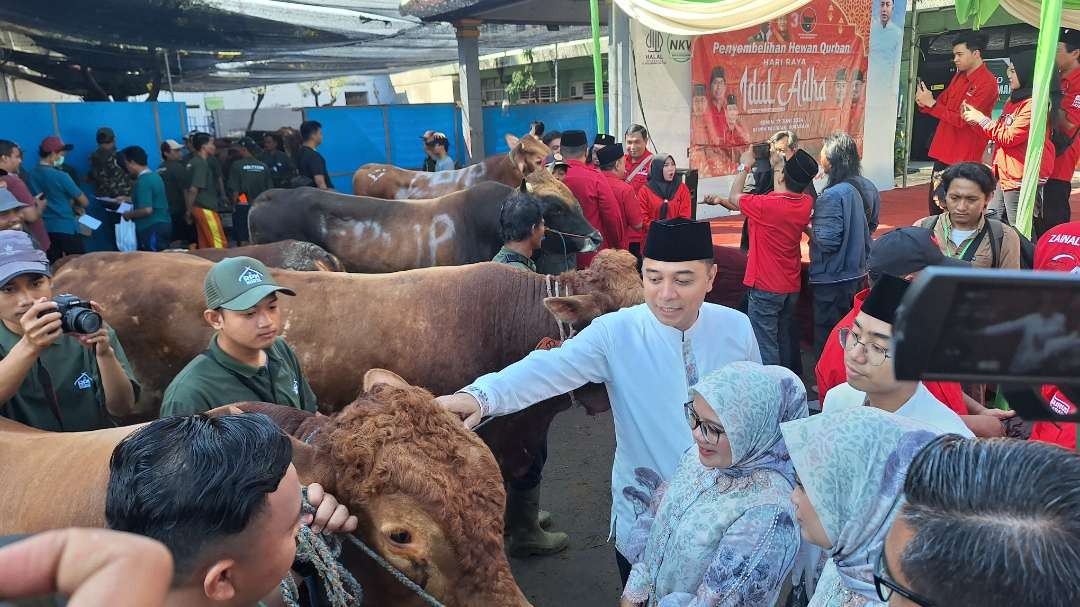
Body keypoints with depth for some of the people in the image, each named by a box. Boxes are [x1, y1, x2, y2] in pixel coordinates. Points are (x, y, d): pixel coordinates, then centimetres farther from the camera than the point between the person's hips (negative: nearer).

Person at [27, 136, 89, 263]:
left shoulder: (30, 175, 4)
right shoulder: (60, 176, -15)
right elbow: (85, 202, -8)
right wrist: (75, 206, 11)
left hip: (44, 229, 6)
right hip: (66, 228, -6)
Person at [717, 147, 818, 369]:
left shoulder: (765, 205, -23)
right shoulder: (807, 204, -5)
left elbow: (734, 198, -3)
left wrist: (744, 166, 8)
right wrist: (779, 165, 21)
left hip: (765, 288, -7)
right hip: (792, 286, 7)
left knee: (766, 346, -1)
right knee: (784, 341, 19)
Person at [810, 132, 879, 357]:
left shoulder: (832, 196, -24)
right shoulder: (867, 187, 1)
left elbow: (827, 241, -25)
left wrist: (809, 227, -8)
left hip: (832, 280, -8)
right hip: (859, 273, 8)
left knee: (827, 338, 5)